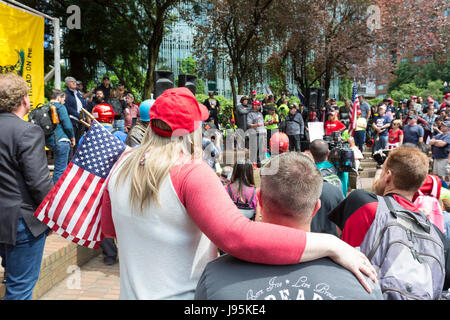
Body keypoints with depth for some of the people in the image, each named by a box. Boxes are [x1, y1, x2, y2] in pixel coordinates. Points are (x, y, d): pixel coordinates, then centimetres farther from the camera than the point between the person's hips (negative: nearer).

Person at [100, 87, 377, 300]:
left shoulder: (123, 165, -5)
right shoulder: (192, 173, -26)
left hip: (132, 293, 6)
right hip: (183, 294, -6)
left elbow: (108, 227, 9)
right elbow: (239, 236, -40)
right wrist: (331, 245, -37)